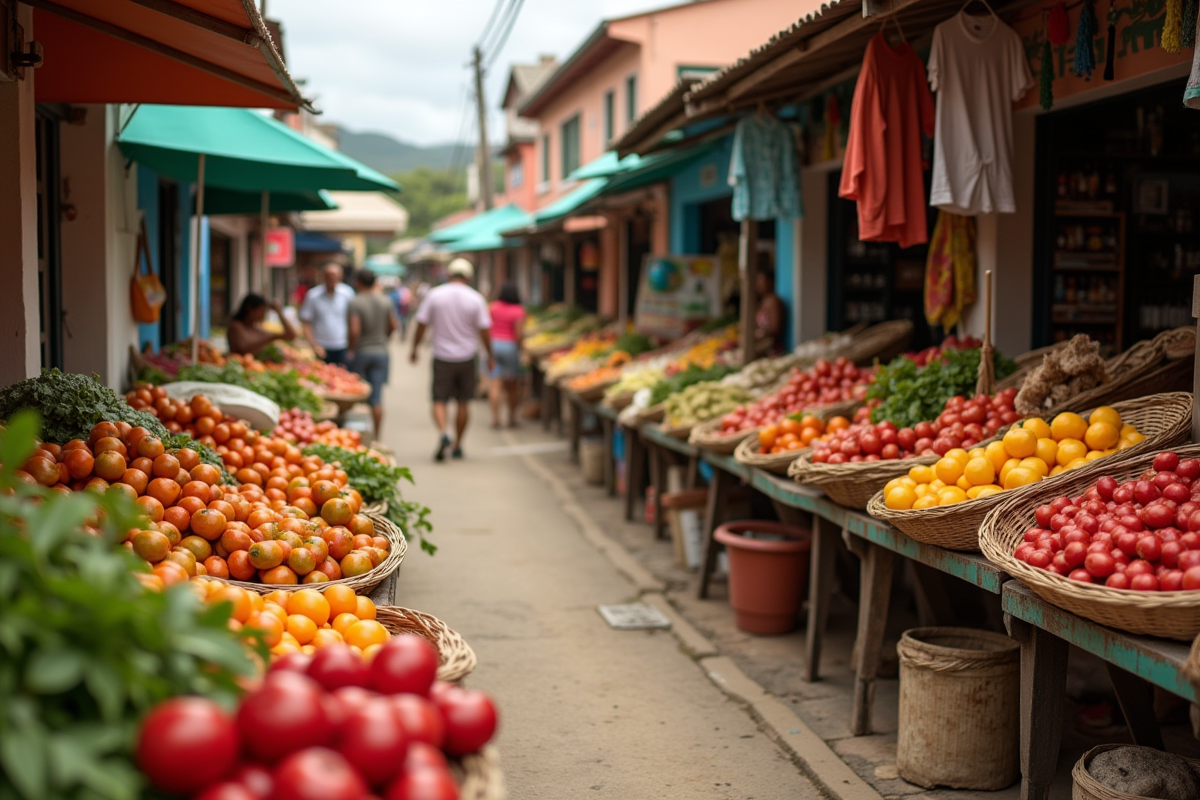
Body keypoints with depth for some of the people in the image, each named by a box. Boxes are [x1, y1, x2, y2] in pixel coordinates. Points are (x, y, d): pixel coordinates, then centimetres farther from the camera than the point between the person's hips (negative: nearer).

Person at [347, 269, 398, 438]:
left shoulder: (355, 303, -14)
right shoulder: (386, 302, 2)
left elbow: (354, 331, -22)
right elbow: (393, 326, 9)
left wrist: (351, 349, -8)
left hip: (360, 353, -4)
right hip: (381, 352, 4)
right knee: (377, 397, 3)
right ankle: (376, 436, 4)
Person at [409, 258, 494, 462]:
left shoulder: (434, 295, -4)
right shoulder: (476, 298, -4)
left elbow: (421, 325, -2)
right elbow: (485, 331, -3)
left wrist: (414, 349, 12)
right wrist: (490, 356, 9)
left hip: (442, 356, -1)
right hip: (467, 357, 1)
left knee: (439, 400, 5)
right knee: (463, 403, 11)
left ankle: (442, 432, -22)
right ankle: (457, 446, 16)